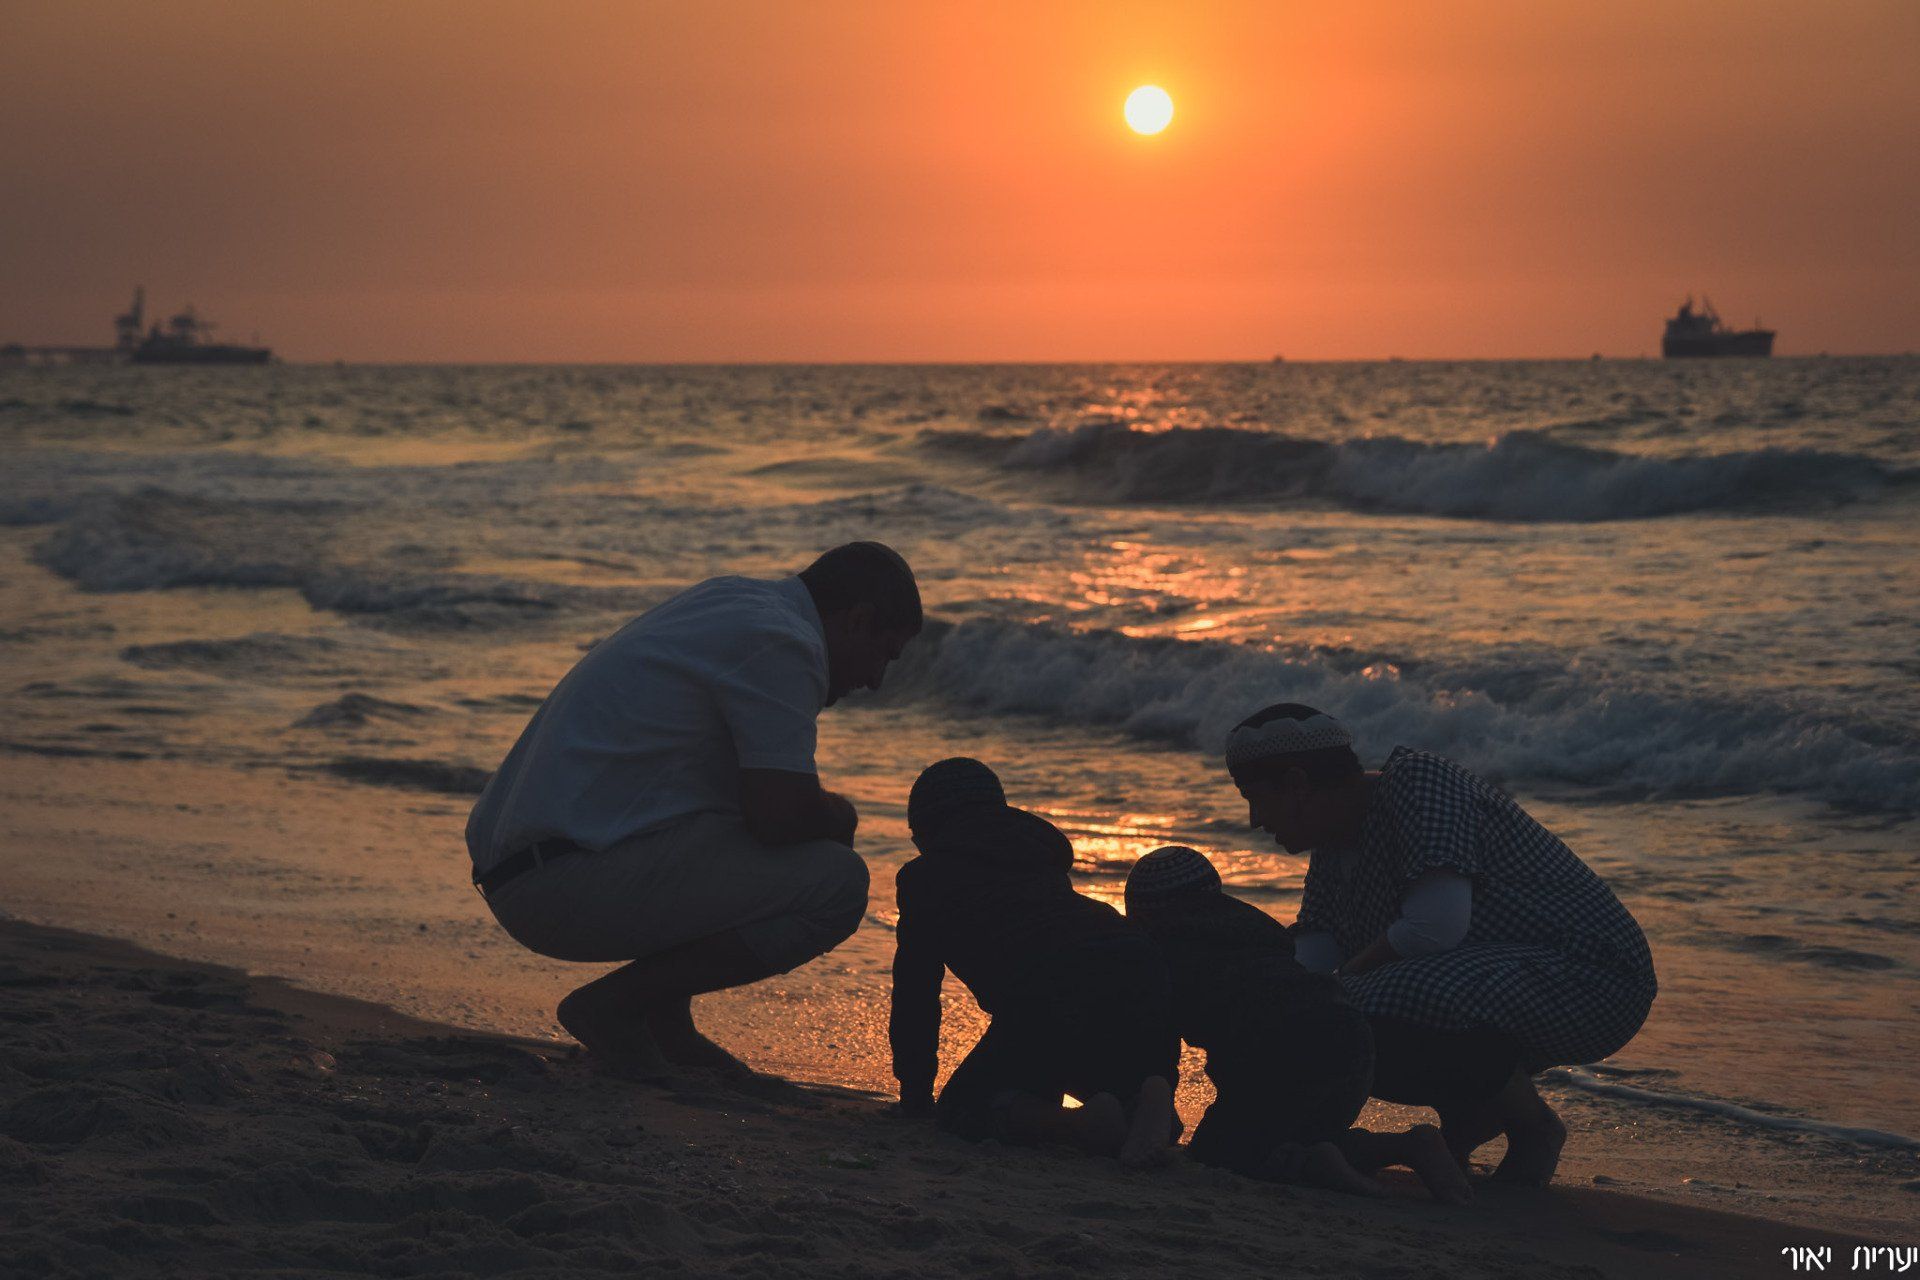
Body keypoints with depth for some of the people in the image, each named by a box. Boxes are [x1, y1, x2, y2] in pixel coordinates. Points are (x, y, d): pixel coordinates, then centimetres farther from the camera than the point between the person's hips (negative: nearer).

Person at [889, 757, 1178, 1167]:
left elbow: (915, 998, 21)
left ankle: (1087, 1121, -14)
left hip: (1047, 998, -5)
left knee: (962, 1110, 12)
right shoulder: (1041, 847, 36)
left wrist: (915, 1096, 32)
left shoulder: (924, 876, 20)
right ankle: (1148, 1098, -6)